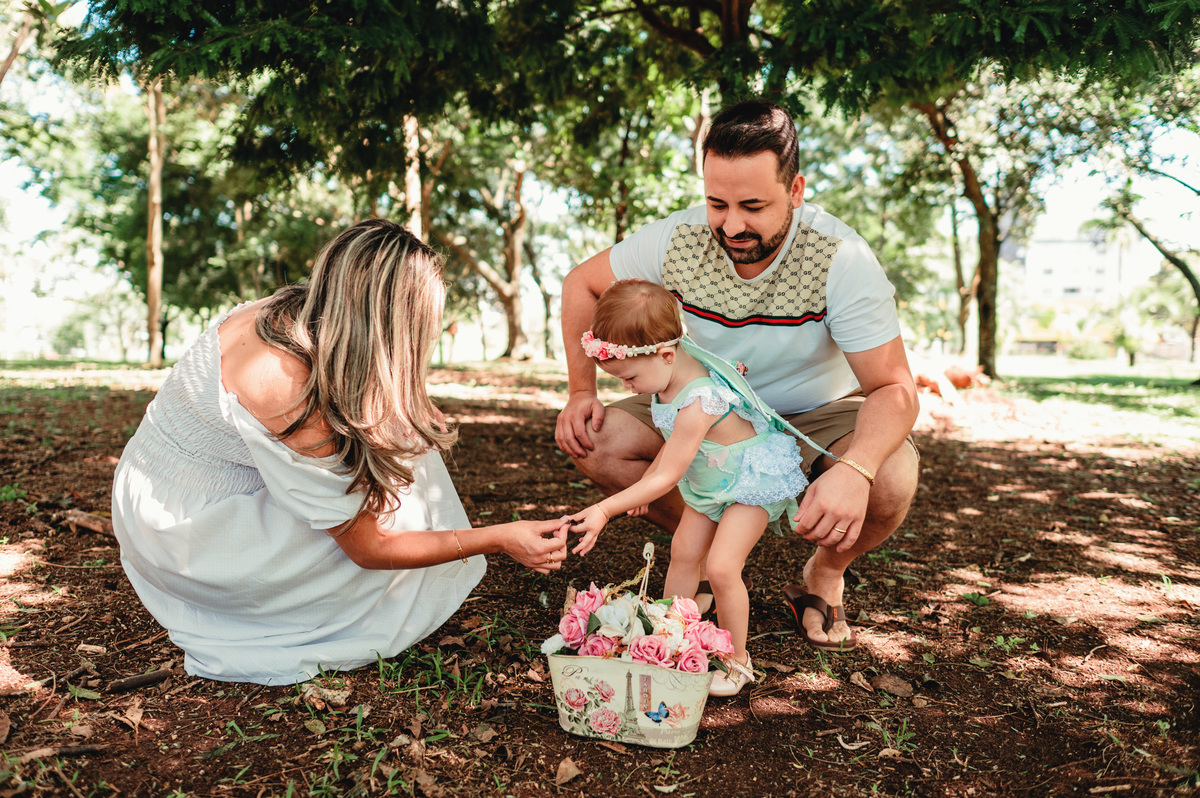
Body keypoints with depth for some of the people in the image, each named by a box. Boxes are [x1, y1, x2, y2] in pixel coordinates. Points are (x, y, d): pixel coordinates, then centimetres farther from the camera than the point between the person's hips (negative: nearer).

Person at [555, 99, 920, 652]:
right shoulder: (678, 239, -20)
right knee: (596, 442, -20)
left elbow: (893, 388, -27)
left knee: (890, 482, -34)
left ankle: (824, 577, 2)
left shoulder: (842, 259, -27)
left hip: (818, 416, -2)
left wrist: (854, 469, -49)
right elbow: (582, 284, -3)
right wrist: (582, 392, -13)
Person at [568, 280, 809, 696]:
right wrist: (646, 478, 11)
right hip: (710, 482, 9)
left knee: (721, 567, -14)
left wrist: (605, 510, -29)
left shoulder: (698, 403, -38)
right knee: (683, 552, 6)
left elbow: (666, 477, -31)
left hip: (753, 479, -9)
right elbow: (679, 439, 9)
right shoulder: (673, 368, -11)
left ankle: (737, 661, 5)